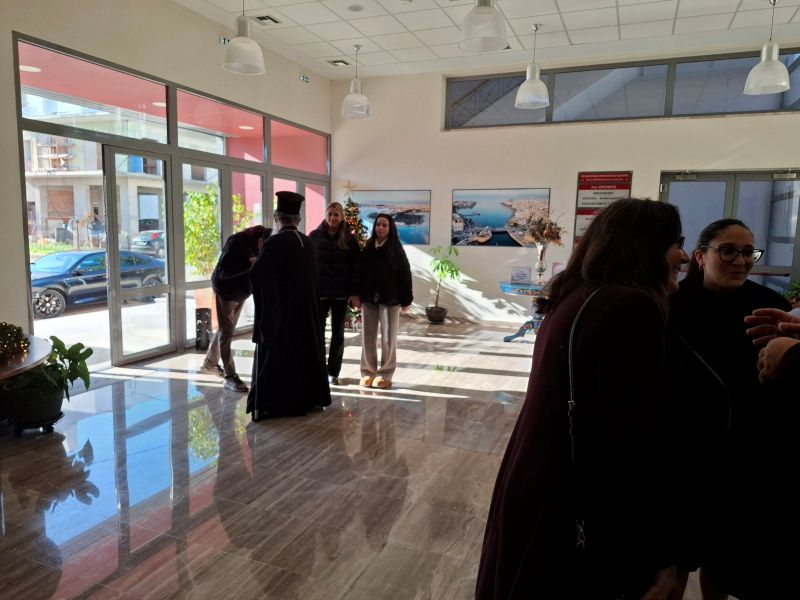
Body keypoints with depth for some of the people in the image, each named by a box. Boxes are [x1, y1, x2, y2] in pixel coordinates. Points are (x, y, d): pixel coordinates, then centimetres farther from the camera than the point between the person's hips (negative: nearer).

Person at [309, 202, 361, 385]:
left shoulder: (349, 239, 0)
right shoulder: (314, 236, 1)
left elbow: (355, 267, -1)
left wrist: (355, 293, -7)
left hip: (341, 293, 0)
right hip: (318, 292, 0)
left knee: (338, 333, 7)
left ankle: (333, 372, 18)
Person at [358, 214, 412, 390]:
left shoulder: (396, 250, -2)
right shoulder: (367, 248, 7)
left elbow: (405, 276, -3)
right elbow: (361, 273, 8)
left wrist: (405, 301, -7)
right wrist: (357, 296, 4)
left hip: (390, 300, -3)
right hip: (369, 299, 3)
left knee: (388, 338, 3)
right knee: (368, 337, 6)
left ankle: (385, 374, 12)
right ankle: (368, 372, 16)